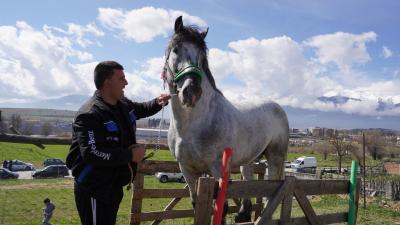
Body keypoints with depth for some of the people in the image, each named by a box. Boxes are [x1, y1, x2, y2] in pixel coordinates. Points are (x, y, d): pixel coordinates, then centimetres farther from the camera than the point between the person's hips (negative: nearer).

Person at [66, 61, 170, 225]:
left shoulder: (123, 104, 4)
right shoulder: (89, 115, -25)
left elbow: (141, 109, 26)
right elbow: (91, 154, -33)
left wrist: (157, 103, 4)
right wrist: (130, 155, -27)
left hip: (114, 186, 9)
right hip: (94, 190, -9)